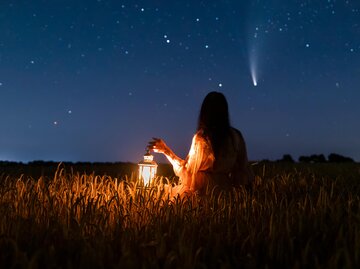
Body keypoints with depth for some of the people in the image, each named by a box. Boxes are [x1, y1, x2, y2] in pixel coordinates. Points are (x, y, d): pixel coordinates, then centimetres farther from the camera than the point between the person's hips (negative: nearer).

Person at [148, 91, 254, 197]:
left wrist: (166, 151, -2)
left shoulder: (201, 138, -14)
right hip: (227, 191, 5)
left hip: (205, 191, -5)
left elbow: (188, 170, -8)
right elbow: (243, 168, 4)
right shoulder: (236, 136, -2)